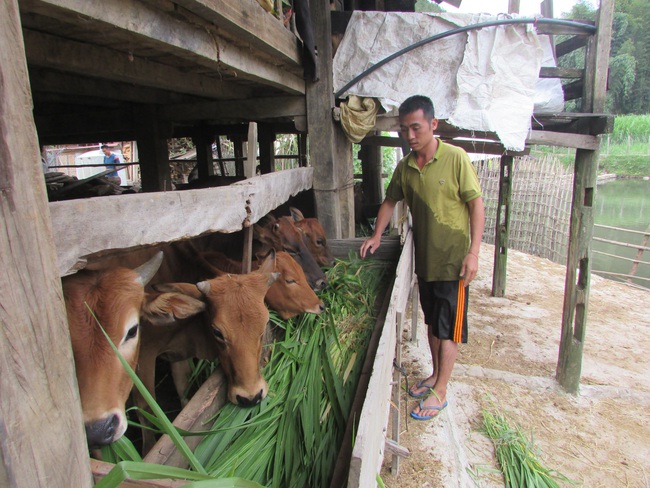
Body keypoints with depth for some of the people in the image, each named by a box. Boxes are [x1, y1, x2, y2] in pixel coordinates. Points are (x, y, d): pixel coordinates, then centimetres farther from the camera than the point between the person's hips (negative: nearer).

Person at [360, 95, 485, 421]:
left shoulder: (455, 158, -14)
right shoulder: (405, 167, 3)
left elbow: (476, 204, -12)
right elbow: (390, 201, 16)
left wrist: (473, 252, -18)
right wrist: (377, 236, 6)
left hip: (453, 259, -6)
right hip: (424, 258, 6)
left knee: (448, 327, 4)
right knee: (432, 321, 19)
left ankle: (440, 392, 18)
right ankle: (436, 374, 37)